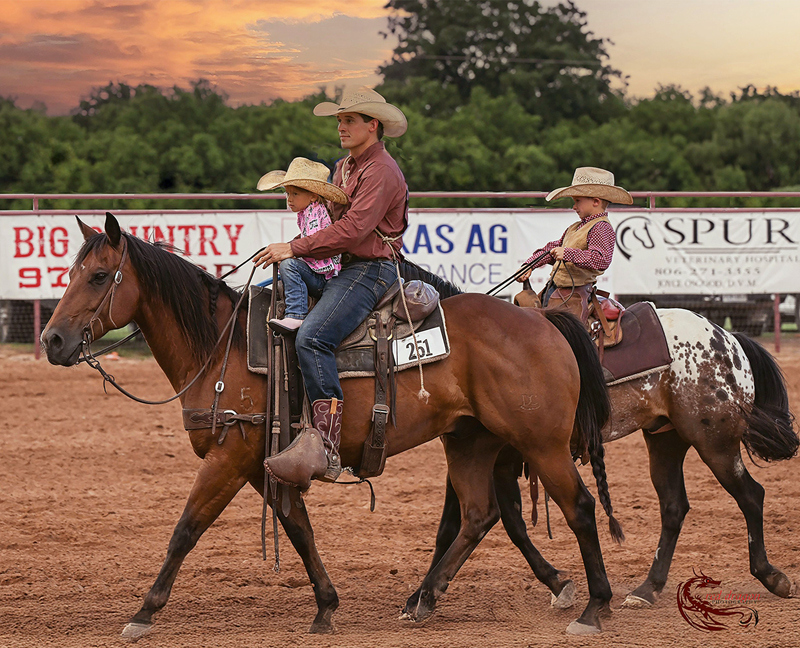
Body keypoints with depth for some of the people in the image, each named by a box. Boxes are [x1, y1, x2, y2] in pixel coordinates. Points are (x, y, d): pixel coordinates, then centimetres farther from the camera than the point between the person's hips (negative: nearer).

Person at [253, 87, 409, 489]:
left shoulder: (381, 172, -12)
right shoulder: (344, 168, 21)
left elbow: (353, 229, -22)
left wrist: (295, 248, -19)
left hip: (370, 270, -11)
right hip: (341, 267, 11)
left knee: (312, 339, -31)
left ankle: (325, 445, -40)